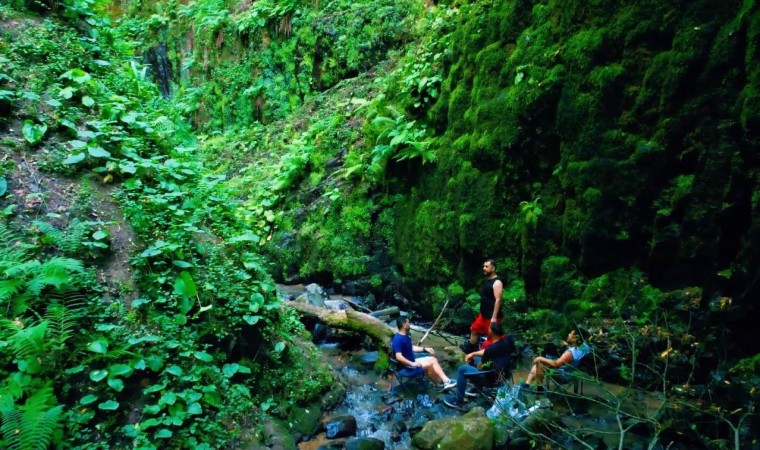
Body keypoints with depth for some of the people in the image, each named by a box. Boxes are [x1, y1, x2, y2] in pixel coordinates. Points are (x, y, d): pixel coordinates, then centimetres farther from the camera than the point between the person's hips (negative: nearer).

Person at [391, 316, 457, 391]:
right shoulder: (398, 339, -25)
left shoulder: (405, 336, 7)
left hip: (412, 361, 10)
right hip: (406, 365, -10)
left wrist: (425, 349, 12)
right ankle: (439, 385, -1)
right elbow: (398, 357, -31)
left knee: (433, 359, 4)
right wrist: (413, 364, -29)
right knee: (429, 364, -17)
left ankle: (445, 381, 1)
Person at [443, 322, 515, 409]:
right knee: (476, 359, 25)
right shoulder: (505, 340, -5)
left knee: (462, 369, -1)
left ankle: (458, 400, 7)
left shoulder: (492, 348, -29)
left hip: (493, 377, -9)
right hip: (504, 372, 9)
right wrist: (473, 354, 9)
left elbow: (480, 367, -14)